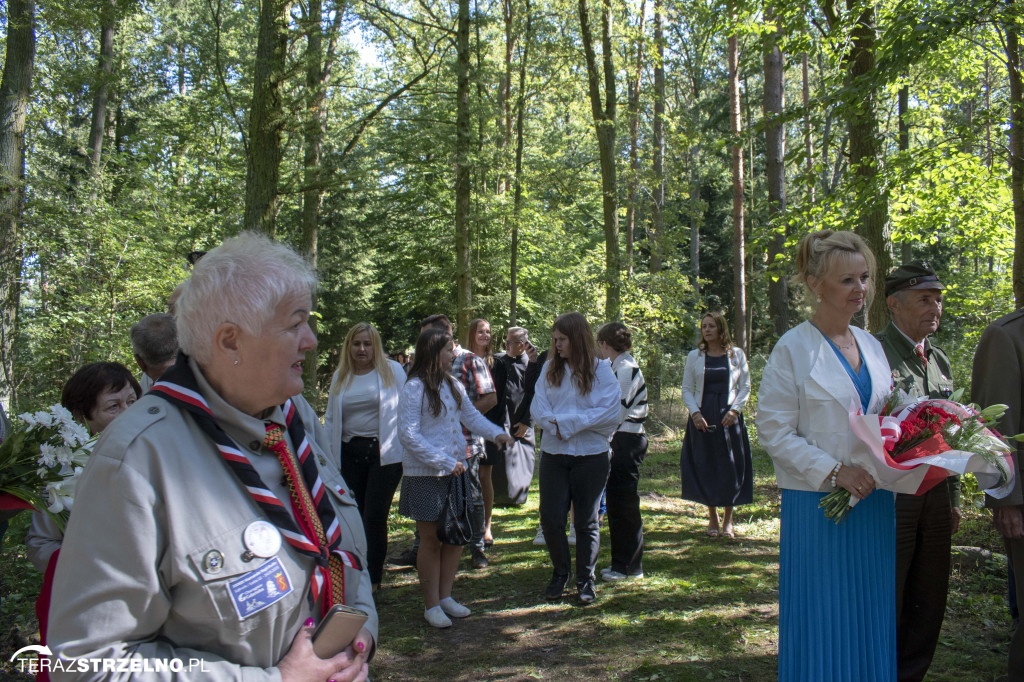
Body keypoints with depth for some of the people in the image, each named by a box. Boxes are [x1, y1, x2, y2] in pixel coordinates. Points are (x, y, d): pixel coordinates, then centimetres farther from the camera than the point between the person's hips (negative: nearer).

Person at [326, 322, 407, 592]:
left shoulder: (392, 370, 2)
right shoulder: (340, 376, 12)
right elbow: (331, 419, 17)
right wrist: (327, 455, 12)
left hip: (385, 453, -4)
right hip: (350, 453, 4)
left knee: (375, 515, -7)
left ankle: (373, 578, 5)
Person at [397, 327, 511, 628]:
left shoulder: (453, 385, 9)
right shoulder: (414, 388, -13)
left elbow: (472, 416, 14)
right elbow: (408, 434, -17)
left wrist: (496, 433, -6)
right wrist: (444, 462, -17)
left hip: (455, 471, 7)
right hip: (425, 475, -6)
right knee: (431, 540, 2)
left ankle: (445, 596, 27)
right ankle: (431, 605, 16)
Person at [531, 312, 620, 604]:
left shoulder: (601, 369, -5)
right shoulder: (550, 368, 4)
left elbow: (610, 412, -14)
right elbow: (538, 408, -1)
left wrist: (566, 422, -16)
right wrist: (554, 426, -21)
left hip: (591, 456, -2)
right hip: (554, 453, 3)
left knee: (586, 521, 8)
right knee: (550, 518, 0)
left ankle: (585, 579, 24)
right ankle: (559, 572, 24)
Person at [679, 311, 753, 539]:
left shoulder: (736, 354, 5)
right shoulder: (694, 356, 7)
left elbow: (745, 387, 6)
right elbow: (686, 389, 6)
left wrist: (734, 410, -9)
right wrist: (695, 413, -8)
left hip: (729, 417, 0)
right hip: (702, 417, 1)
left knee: (730, 467, 0)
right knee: (705, 467, 1)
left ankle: (728, 520, 12)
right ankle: (712, 518, 15)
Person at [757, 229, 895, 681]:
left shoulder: (872, 346, 10)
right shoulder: (793, 348, -9)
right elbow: (774, 431, -12)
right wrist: (836, 471, -19)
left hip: (874, 500, 6)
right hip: (817, 504, -6)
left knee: (871, 618, 13)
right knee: (823, 623, 3)